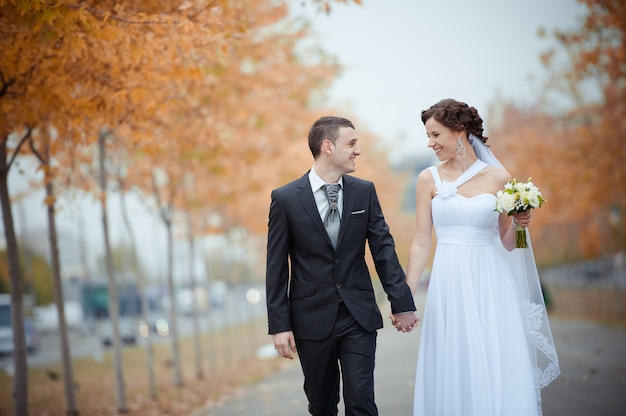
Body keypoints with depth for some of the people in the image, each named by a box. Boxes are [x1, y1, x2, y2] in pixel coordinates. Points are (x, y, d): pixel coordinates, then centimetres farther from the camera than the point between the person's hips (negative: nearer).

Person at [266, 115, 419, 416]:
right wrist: (279, 325, -6)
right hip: (312, 320, -1)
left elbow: (383, 249, 4)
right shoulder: (285, 198, -4)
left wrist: (402, 303, -2)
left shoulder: (365, 192, 4)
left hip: (359, 317, 1)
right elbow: (277, 267, -3)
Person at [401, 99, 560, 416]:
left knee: (499, 380, -2)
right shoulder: (429, 179, 4)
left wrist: (518, 224, -10)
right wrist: (406, 297, -1)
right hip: (448, 286, 0)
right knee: (452, 378, 1)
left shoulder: (498, 177, 4)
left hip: (489, 286, 0)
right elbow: (421, 243, 4)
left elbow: (507, 243, 11)